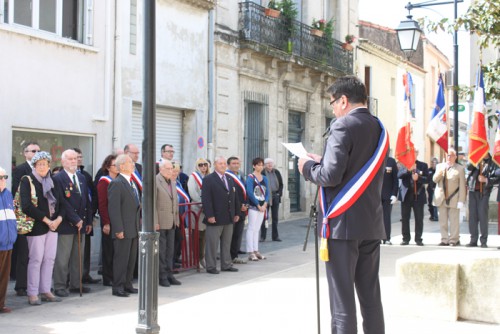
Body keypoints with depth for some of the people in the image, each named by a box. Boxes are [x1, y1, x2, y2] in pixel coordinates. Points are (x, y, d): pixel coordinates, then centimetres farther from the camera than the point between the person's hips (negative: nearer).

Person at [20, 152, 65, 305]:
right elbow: (27, 206, -15)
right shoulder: (27, 181, -5)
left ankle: (46, 291, 16)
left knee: (49, 259, 8)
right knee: (36, 260, -3)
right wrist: (46, 220, -16)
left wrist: (59, 219, -6)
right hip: (37, 227, -6)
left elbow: (62, 203, 12)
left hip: (53, 225, 6)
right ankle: (32, 294, 5)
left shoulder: (52, 182, 13)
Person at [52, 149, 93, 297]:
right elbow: (62, 202, -14)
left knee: (79, 256, 11)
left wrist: (88, 221, 11)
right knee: (62, 258, -2)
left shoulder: (82, 178, 15)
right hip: (66, 224, -7)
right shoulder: (58, 178, -8)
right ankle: (59, 287, 5)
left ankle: (76, 284, 20)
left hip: (81, 223, 7)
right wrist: (75, 219, -15)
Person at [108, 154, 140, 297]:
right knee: (121, 258, -2)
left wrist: (138, 226, 16)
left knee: (131, 258, 13)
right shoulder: (116, 183, -12)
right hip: (123, 230, -9)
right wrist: (118, 230, -20)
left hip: (134, 229, 9)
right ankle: (118, 287, 6)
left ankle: (127, 285, 23)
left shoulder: (131, 183, 16)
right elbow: (114, 208, -17)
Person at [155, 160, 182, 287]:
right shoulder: (155, 182, -11)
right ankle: (162, 276, 8)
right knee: (161, 250, 0)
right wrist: (155, 222, -17)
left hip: (171, 223, 7)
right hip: (160, 223, -7)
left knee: (170, 250, 11)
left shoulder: (173, 183, 14)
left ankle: (169, 274, 19)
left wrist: (177, 219, 14)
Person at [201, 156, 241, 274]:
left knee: (227, 243, 13)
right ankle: (211, 267, 7)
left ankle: (226, 265, 22)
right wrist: (209, 215, -20)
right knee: (212, 244, -1)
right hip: (215, 218, -7)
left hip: (229, 218, 7)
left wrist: (236, 213, 12)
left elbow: (235, 197, 18)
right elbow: (206, 199, -14)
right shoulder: (208, 179, -7)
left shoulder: (230, 180, 16)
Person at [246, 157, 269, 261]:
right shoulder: (250, 177, -7)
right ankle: (250, 252, -3)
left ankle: (256, 251, 15)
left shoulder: (264, 178, 13)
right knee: (251, 228, -4)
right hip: (253, 206, -6)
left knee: (257, 229, 10)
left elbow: (267, 192, 11)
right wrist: (258, 205, -12)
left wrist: (265, 205, -4)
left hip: (262, 207, 6)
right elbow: (250, 193, -14)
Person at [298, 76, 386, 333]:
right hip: (372, 225, 8)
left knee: (342, 299, -3)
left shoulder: (343, 126, -12)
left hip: (343, 224, -8)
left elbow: (331, 175, -21)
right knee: (371, 297, 13)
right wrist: (322, 162, 16)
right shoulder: (379, 128, 13)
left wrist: (308, 167, -2)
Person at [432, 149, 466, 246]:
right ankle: (444, 240, 11)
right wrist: (440, 172, -16)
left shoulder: (460, 168, 0)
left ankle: (454, 240, 6)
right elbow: (435, 180, 3)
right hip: (441, 198, 3)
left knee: (454, 221, -3)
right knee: (442, 221, 5)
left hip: (453, 199, -3)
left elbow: (462, 186, -2)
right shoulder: (440, 166, 13)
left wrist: (461, 201, -7)